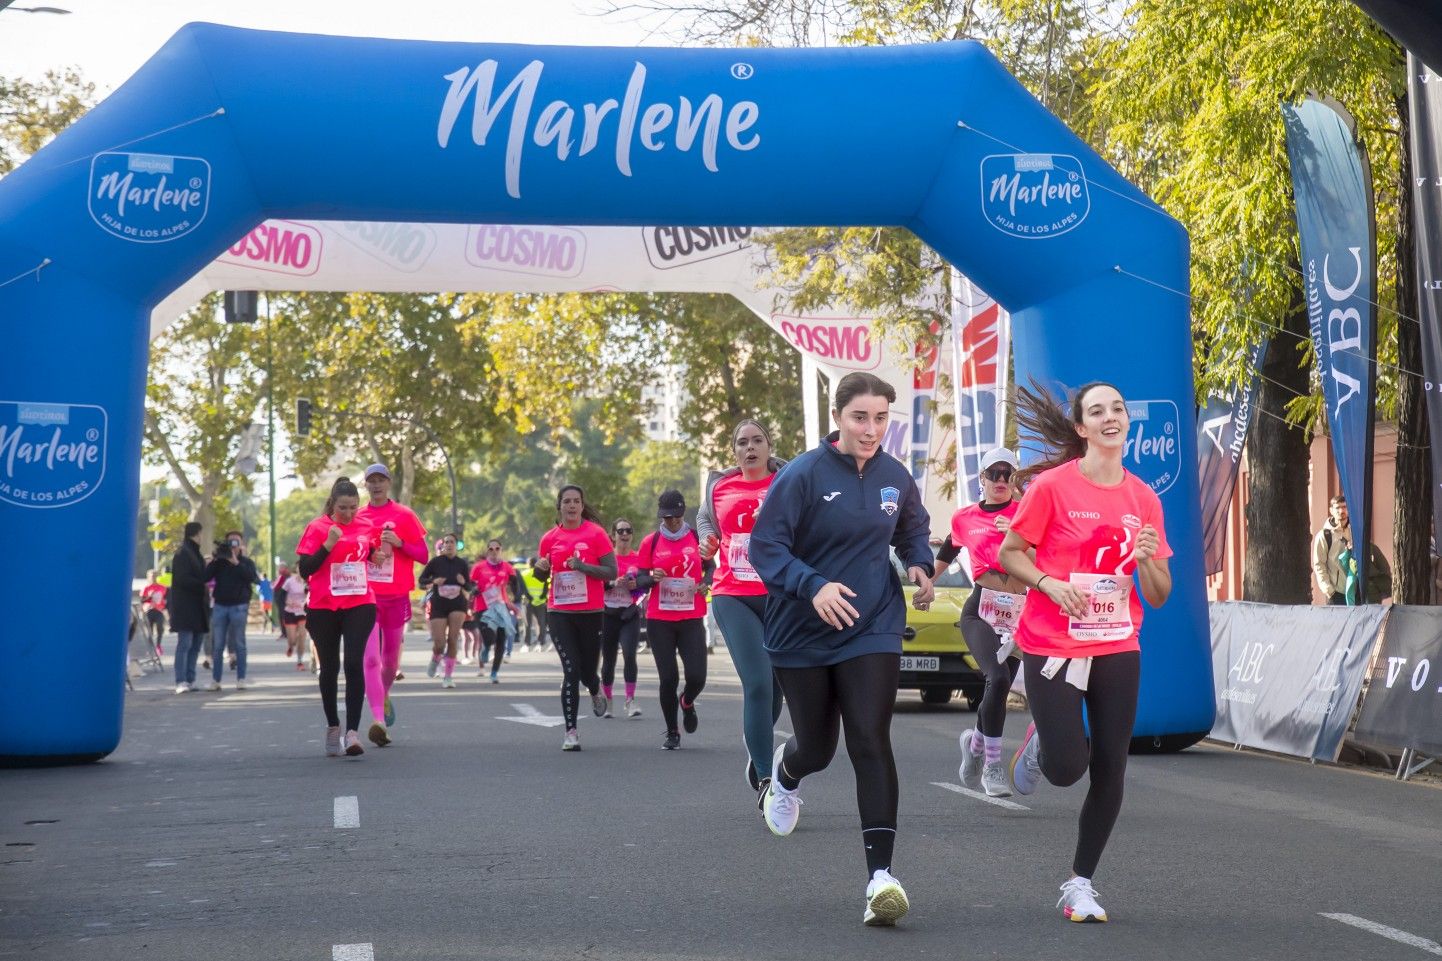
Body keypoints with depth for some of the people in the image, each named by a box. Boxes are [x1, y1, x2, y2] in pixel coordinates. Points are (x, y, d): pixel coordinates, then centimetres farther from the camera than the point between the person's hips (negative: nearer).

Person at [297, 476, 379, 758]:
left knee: (354, 664, -14)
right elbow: (305, 570, -9)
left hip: (360, 605, 1)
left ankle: (352, 732, -17)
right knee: (329, 668, 10)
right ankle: (333, 726, 26)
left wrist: (380, 553, 1)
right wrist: (328, 544, -20)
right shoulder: (317, 528, -4)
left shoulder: (366, 527, 5)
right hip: (323, 608, -1)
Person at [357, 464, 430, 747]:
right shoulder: (357, 518, 7)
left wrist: (399, 543, -13)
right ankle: (379, 719, -22)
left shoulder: (404, 516, 3)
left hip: (396, 596, 1)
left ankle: (384, 696, 44)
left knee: (391, 658, 14)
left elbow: (423, 555, 3)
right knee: (371, 659, -15)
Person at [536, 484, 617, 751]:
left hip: (591, 612, -1)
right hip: (559, 613, 1)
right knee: (571, 671, -9)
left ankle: (596, 692, 47)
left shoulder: (596, 533, -4)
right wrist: (540, 567, -4)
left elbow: (611, 572, -7)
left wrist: (582, 566, -19)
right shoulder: (550, 538, 6)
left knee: (587, 670, 9)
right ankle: (571, 732, -5)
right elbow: (543, 575, 19)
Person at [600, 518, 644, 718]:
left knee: (629, 655, -17)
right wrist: (612, 583, -17)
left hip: (630, 614, 0)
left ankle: (630, 701, -12)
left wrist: (637, 585, -10)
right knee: (608, 659, 8)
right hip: (608, 613, 0)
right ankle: (608, 701, 25)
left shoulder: (639, 558, 4)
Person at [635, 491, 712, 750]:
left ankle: (687, 703, 29)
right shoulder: (651, 542, 3)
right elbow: (639, 581, 6)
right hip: (659, 620, 0)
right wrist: (651, 578, -17)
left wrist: (705, 582, -4)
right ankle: (671, 733, 15)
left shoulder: (697, 537, 4)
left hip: (692, 619, 0)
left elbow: (710, 566, 17)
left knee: (696, 677, -7)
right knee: (668, 678, -2)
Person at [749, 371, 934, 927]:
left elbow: (914, 529, 20)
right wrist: (813, 586, -31)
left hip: (872, 628, 1)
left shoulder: (895, 477, 0)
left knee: (870, 743, -13)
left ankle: (881, 877, -14)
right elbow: (765, 547, -15)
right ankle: (785, 773, 53)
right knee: (817, 747, 12)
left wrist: (920, 565, -1)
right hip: (802, 632, -1)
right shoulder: (803, 475, -14)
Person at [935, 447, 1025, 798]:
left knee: (998, 689, 4)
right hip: (980, 611, -1)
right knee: (998, 678, -24)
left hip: (1018, 613, 1)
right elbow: (946, 552, 30)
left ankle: (975, 743, 36)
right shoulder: (964, 518, 10)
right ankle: (993, 764, -14)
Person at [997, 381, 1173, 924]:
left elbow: (1158, 596, 8)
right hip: (1052, 647, -4)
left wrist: (1149, 559, -13)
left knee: (1109, 772, 1)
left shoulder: (1144, 498, 4)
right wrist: (1049, 583, -17)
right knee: (1067, 769, -9)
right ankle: (1040, 743, 28)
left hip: (1117, 649, 4)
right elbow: (1009, 552, 0)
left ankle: (1081, 884, 16)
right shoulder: (1052, 484, -7)